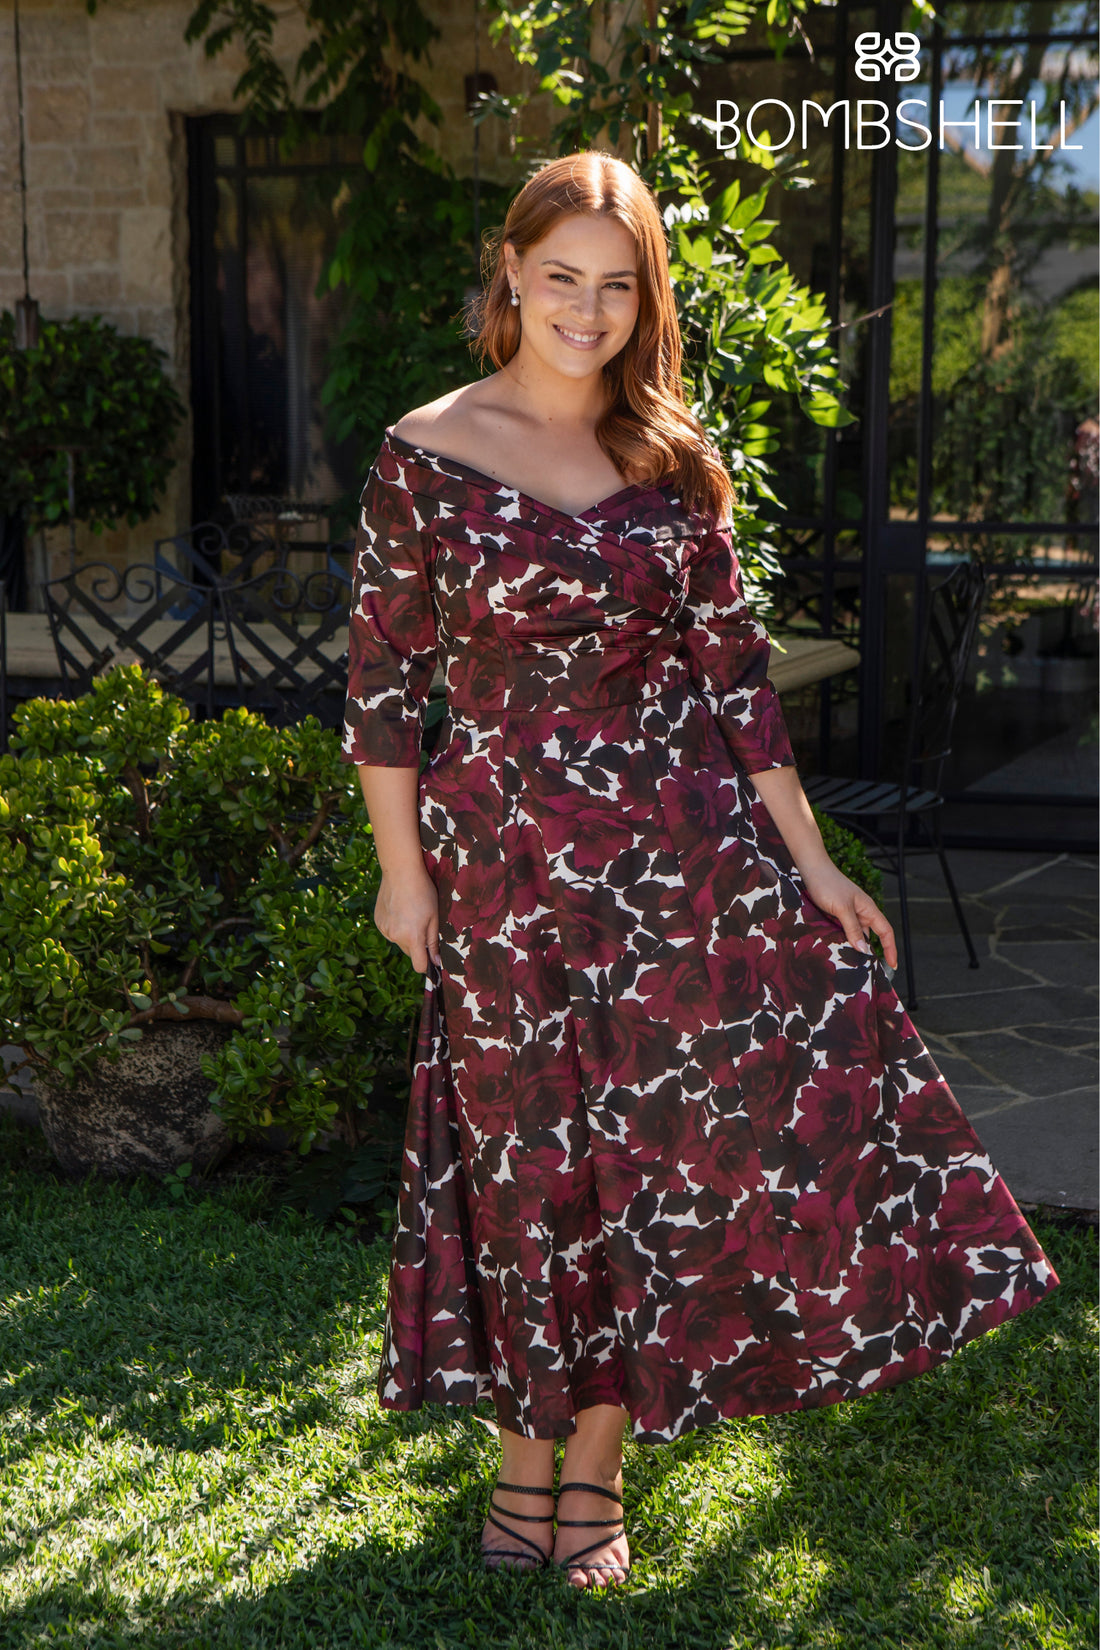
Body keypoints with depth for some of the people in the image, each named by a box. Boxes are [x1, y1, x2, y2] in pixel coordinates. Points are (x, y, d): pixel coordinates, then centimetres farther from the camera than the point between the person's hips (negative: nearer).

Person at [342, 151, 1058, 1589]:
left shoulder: (671, 461, 4)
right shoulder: (426, 457, -4)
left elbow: (734, 668, 5)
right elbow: (383, 678, -1)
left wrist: (808, 859, 3)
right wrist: (403, 869, -1)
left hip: (684, 851, 3)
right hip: (508, 863, -2)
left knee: (662, 1146, 3)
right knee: (538, 1154, 8)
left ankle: (592, 1459, 21)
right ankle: (529, 1449, 28)